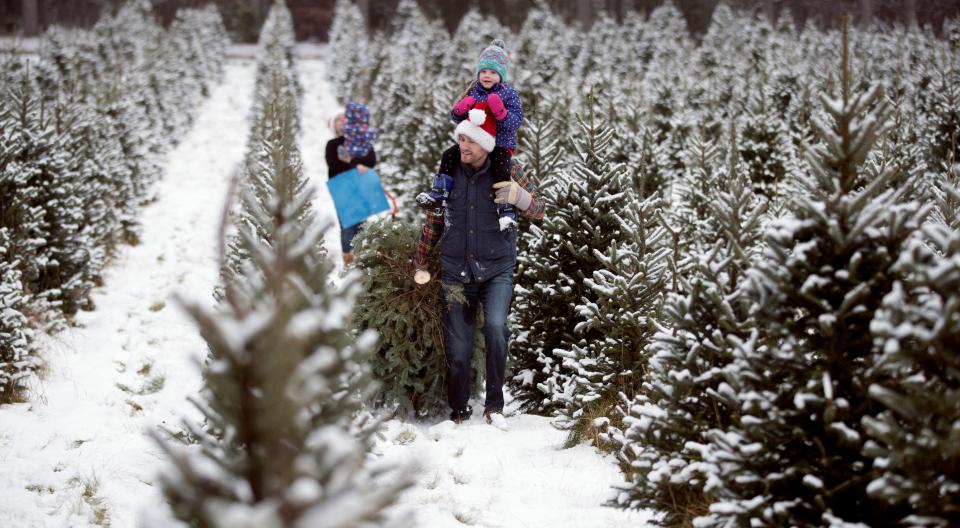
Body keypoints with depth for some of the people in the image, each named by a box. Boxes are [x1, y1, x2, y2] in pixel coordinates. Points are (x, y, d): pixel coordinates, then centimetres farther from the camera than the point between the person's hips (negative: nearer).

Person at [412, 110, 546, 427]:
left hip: (497, 270, -2)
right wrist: (420, 264, 17)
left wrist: (520, 197, -28)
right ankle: (459, 412, 20)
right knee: (457, 350, 1)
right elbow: (433, 222, 13)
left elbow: (540, 210, -6)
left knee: (496, 326, -26)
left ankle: (494, 406, -13)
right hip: (456, 272, 2)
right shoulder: (449, 172, 1)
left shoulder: (507, 171, -5)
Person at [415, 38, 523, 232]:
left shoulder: (509, 94, -6)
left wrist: (500, 111, -30)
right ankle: (439, 194, -4)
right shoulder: (473, 92, 6)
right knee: (449, 156, -9)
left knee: (501, 169, -29)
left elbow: (515, 122, -13)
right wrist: (459, 110, -11)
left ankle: (506, 211, -25)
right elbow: (458, 119, 12)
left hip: (500, 145, -5)